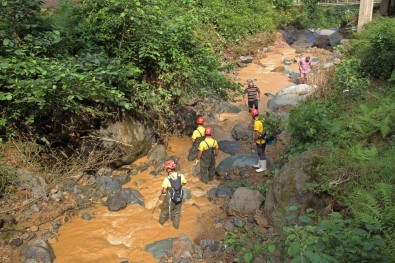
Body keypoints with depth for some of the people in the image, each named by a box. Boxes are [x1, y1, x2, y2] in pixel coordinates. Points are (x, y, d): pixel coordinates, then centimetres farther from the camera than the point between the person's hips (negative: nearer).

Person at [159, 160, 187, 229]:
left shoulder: (167, 179, -29)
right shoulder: (181, 176, -19)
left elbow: (164, 191, -23)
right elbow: (184, 183, 1)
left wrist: (162, 193, -1)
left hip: (170, 199, -2)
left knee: (165, 210, 27)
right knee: (177, 212, 27)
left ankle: (161, 221, 52)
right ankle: (176, 225, 45)